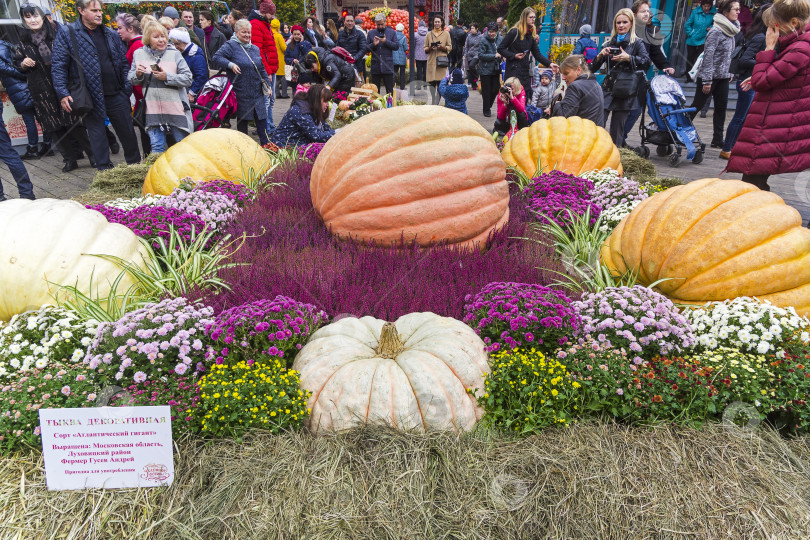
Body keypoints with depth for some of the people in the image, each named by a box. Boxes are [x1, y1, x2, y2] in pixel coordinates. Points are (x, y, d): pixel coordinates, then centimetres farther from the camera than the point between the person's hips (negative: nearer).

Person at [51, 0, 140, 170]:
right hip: (90, 97, -3)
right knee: (97, 135, 4)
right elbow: (58, 66, -2)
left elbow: (124, 63, 15)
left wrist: (127, 90, 5)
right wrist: (63, 93, -12)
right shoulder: (66, 33, 1)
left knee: (128, 133, 8)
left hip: (116, 95, 3)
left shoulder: (111, 34, 12)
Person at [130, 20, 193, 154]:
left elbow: (188, 79, -6)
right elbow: (132, 81, 13)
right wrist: (138, 74, -9)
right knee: (157, 148, 5)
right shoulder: (139, 54, 7)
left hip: (175, 108, -2)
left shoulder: (174, 54, -1)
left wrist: (167, 77, -18)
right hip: (153, 109, 2)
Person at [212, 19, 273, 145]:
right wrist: (230, 64, -26)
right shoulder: (230, 45, -3)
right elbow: (217, 58, -12)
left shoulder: (255, 48, 17)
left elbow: (262, 69, 22)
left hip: (257, 92, 5)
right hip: (241, 93, -5)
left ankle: (265, 144, 6)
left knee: (262, 118, 2)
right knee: (242, 120, 4)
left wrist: (267, 84, 16)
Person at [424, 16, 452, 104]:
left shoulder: (446, 33, 10)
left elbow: (450, 47, 8)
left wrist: (442, 47, -11)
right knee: (432, 82, -4)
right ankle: (433, 101, 3)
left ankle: (437, 102, -2)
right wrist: (430, 48, -9)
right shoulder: (429, 34, 12)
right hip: (431, 61, 1)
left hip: (442, 61, -1)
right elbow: (425, 49, 13)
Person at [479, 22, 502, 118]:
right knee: (486, 91, 2)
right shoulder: (483, 40, -10)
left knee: (496, 89, 5)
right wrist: (494, 56, -19)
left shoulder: (500, 39, 4)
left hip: (496, 69, 4)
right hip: (485, 69, -4)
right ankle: (486, 110, 15)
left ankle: (489, 105, 29)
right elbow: (481, 55, -15)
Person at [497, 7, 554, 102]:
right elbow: (500, 49, -7)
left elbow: (537, 54, 11)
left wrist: (549, 64, -1)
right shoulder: (515, 32, -8)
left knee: (525, 98, 6)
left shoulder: (532, 34, 12)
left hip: (526, 71, 7)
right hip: (514, 70, -7)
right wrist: (514, 56, -17)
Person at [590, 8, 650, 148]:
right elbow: (593, 68, 14)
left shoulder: (637, 43, 6)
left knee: (617, 127, -1)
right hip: (608, 88, 3)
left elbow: (646, 63, -9)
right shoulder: (609, 43, 16)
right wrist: (600, 55, -3)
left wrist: (629, 58, -17)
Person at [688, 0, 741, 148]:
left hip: (723, 76, 8)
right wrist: (707, 80, -20)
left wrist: (729, 73, 16)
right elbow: (708, 56, -18)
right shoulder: (716, 31, -15)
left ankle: (717, 140, 12)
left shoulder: (731, 31, 10)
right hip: (710, 75, -8)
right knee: (697, 106, 1)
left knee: (721, 108, 7)